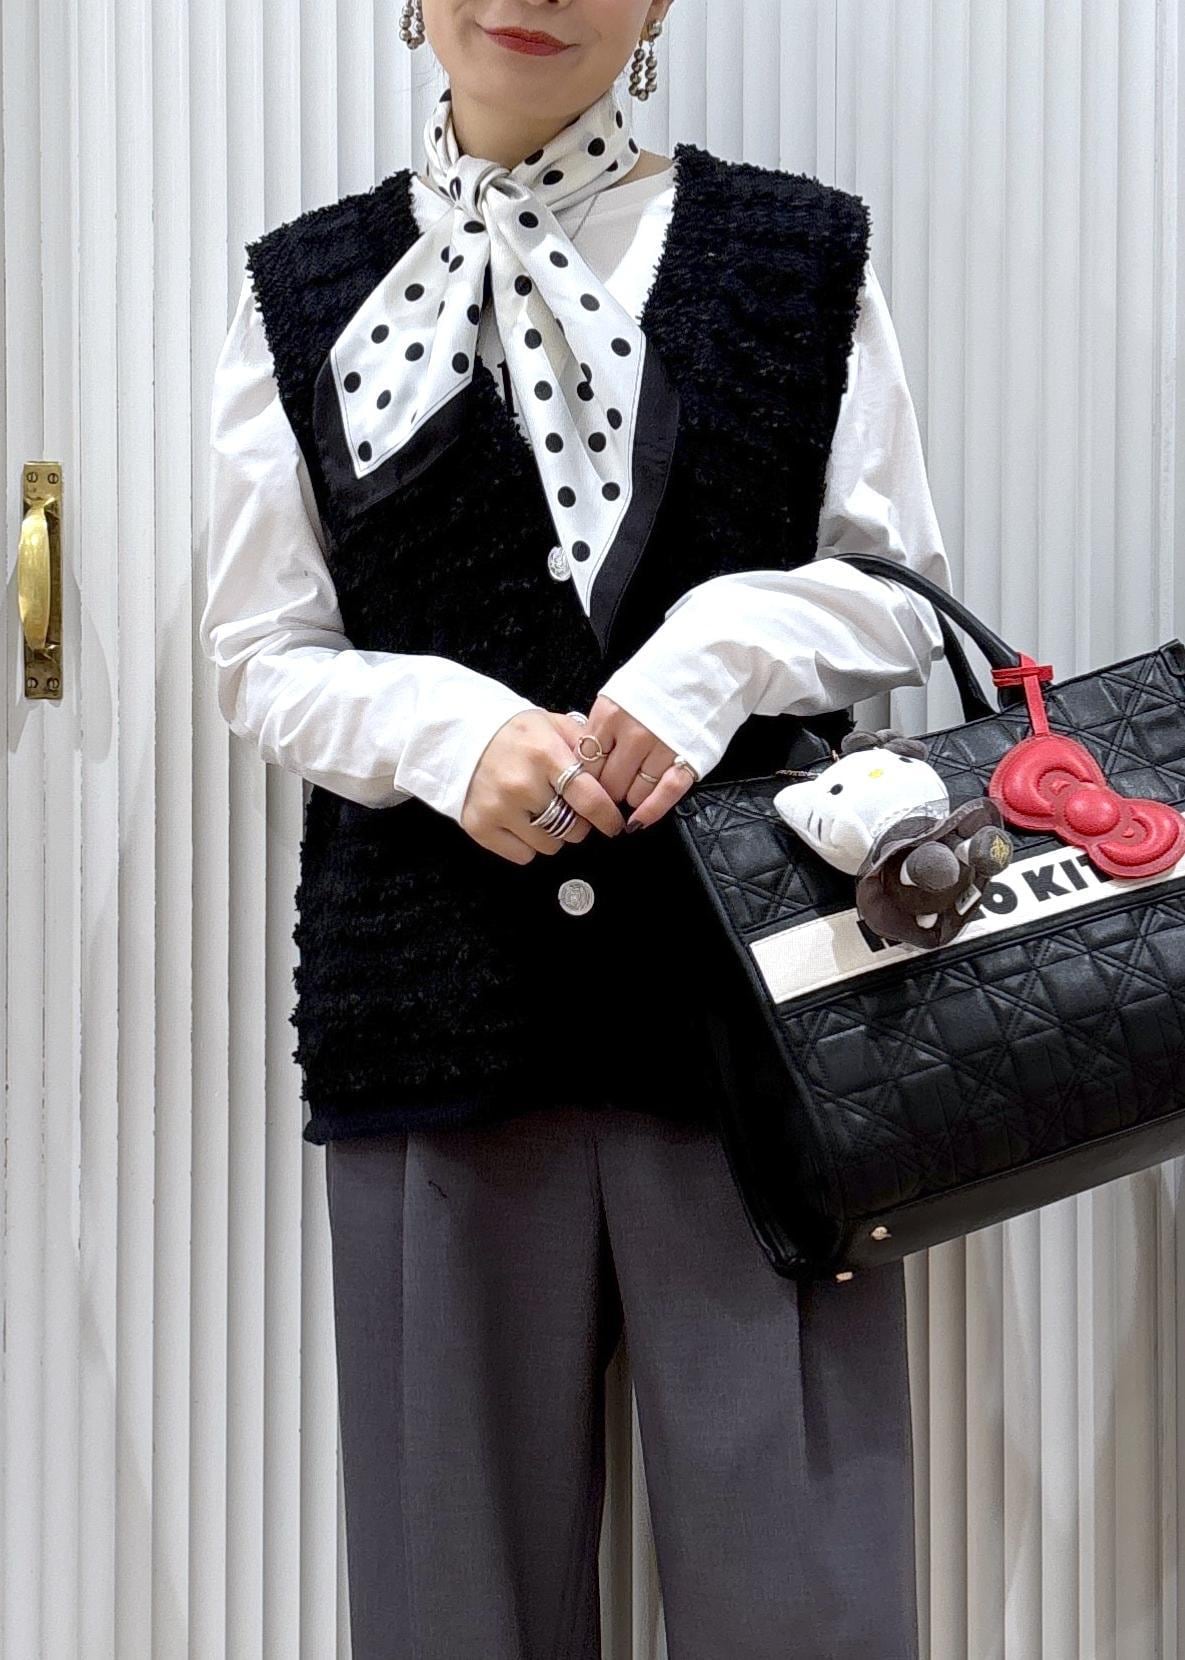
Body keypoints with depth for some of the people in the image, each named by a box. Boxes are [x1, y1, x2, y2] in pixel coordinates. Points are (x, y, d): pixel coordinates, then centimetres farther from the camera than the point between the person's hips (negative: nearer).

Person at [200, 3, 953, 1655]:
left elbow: (905, 590, 8)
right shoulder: (307, 292, 9)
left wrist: (726, 645, -12)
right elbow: (259, 656, 7)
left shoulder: (799, 257, 7)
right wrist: (456, 733, -13)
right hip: (440, 999, 1)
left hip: (752, 972, -1)